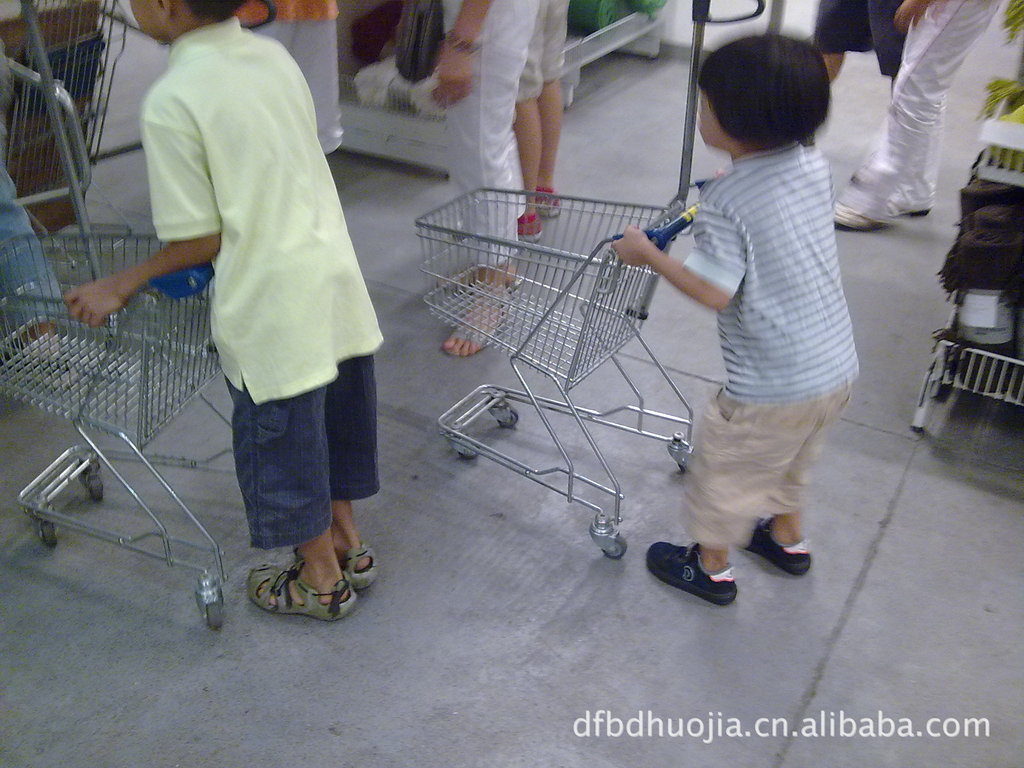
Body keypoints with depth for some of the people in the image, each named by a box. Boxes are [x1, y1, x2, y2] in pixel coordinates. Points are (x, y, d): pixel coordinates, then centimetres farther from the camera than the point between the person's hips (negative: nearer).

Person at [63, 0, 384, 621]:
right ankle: (348, 545, 41)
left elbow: (201, 239, -12)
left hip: (272, 307, -7)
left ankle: (322, 581, 30)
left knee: (281, 440, 12)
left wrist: (125, 284, 2)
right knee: (333, 420, 22)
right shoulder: (274, 56, 5)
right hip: (336, 278, 7)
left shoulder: (172, 102, -16)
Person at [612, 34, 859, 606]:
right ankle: (788, 538, 53)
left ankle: (711, 568, 36)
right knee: (790, 461, 32)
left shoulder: (725, 203, -23)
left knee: (725, 473, 16)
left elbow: (715, 293, -23)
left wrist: (648, 254, -13)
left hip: (772, 388, -7)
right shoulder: (816, 167, -2)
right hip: (838, 367, 8)